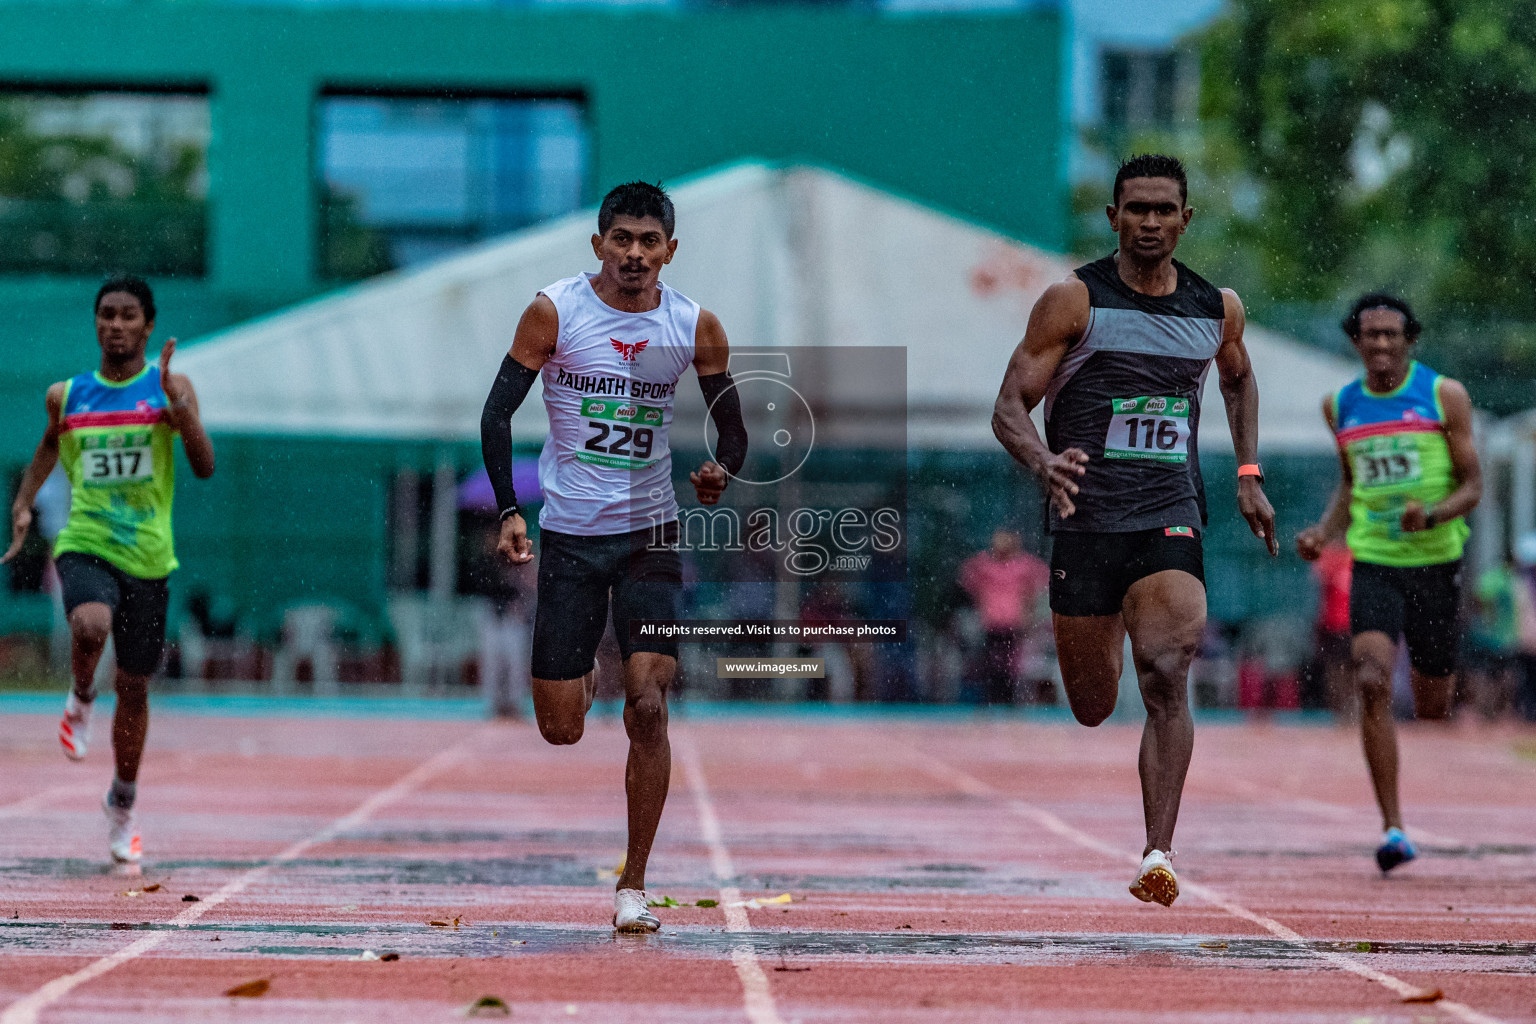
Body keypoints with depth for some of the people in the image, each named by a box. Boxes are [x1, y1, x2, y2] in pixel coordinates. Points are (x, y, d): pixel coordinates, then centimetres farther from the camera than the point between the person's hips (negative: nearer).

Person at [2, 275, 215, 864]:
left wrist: (177, 404, -22)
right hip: (84, 547, 0)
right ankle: (81, 699, 0)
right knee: (91, 625, -34)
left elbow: (205, 467, -11)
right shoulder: (67, 395, 4)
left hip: (147, 557, 0)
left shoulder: (170, 387, -1)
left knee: (134, 689, 11)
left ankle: (122, 805, 32)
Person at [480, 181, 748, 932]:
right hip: (568, 534, 0)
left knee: (647, 707, -14)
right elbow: (498, 411, -3)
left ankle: (633, 887, -3)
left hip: (650, 533, 0)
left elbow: (733, 431, 7)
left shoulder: (695, 328, -2)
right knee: (560, 730, 2)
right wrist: (508, 511, -14)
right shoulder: (554, 311, -7)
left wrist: (721, 471, -15)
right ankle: (581, 682, 42)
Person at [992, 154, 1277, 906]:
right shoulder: (1074, 301, -4)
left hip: (1169, 519, 1)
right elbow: (1010, 407, -7)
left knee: (1166, 681, -21)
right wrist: (1043, 462, -28)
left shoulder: (1218, 309, 7)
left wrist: (1247, 474, 20)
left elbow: (1239, 380, 30)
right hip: (1086, 519, -1)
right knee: (1092, 710, 11)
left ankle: (1159, 855, -23)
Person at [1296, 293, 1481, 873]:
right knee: (1372, 685, -21)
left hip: (1435, 562, -1)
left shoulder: (1444, 396, -2)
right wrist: (1324, 531, 5)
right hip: (1372, 564, 1)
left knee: (1432, 709, 9)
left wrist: (1433, 514, -20)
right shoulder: (1339, 405, 8)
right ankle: (1393, 829, -20)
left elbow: (1472, 485, -1)